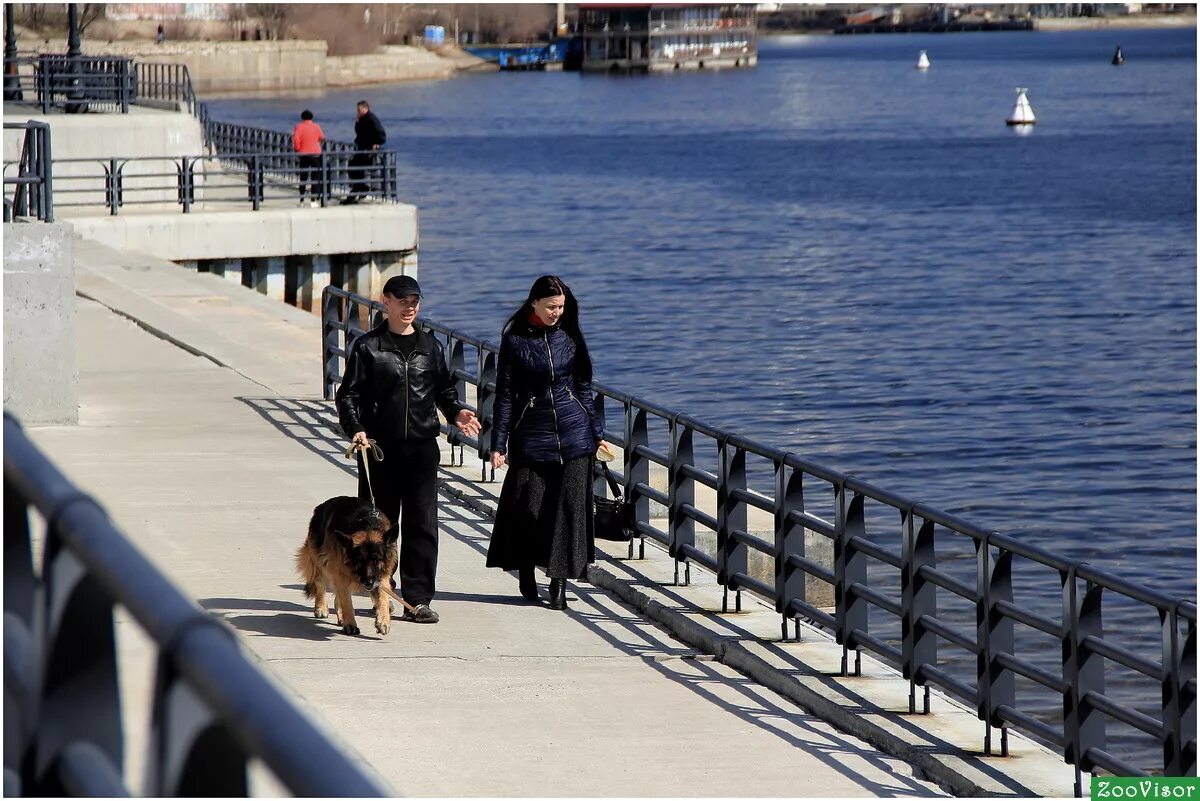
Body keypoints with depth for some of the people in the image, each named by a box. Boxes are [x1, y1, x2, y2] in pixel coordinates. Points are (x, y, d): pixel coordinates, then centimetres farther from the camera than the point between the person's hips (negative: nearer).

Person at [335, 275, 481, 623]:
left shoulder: (430, 346, 12)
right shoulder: (368, 346, 2)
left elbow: (444, 389, 20)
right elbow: (349, 395, 1)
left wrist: (456, 412, 0)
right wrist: (356, 429, -15)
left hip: (422, 446, 2)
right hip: (379, 447, -2)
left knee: (422, 523, -3)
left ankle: (417, 599, -1)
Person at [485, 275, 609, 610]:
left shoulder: (569, 336, 6)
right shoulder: (515, 340, -2)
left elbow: (583, 388, 13)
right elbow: (504, 394, -2)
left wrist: (597, 434, 12)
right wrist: (499, 444, -6)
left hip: (573, 434, 2)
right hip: (530, 435, -2)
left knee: (569, 504, -4)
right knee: (527, 505, -2)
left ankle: (559, 582, 1)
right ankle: (527, 573, 19)